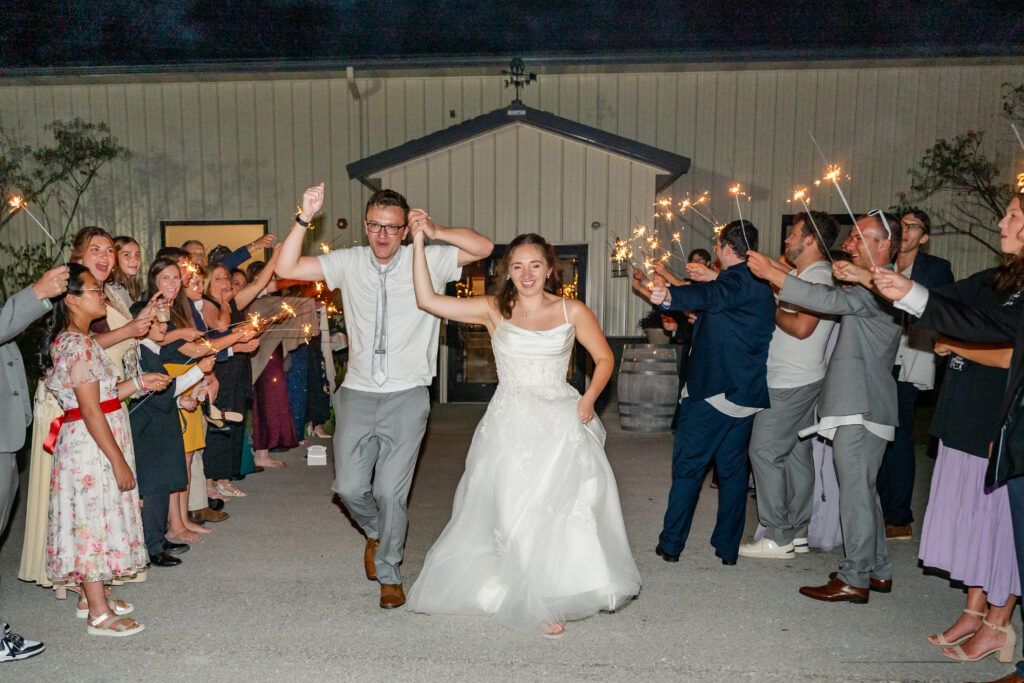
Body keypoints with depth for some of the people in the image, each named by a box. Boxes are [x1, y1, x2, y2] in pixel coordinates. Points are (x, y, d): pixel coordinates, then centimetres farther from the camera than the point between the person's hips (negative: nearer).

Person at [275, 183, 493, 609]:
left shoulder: (426, 261, -1)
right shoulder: (349, 263, 4)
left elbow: (484, 247, -9)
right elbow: (286, 268, -2)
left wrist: (435, 232, -21)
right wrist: (304, 219, -12)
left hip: (406, 397, -2)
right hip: (358, 394, 2)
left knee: (391, 491, -1)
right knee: (349, 487, 1)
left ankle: (389, 574, 22)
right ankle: (376, 532, 36)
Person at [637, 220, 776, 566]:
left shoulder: (736, 280, -15)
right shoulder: (763, 285, 12)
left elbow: (710, 295, -39)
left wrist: (669, 295, -58)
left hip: (711, 391, -8)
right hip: (746, 395, 8)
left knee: (688, 467, 4)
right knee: (733, 468, 15)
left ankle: (671, 543, 13)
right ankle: (728, 547, 21)